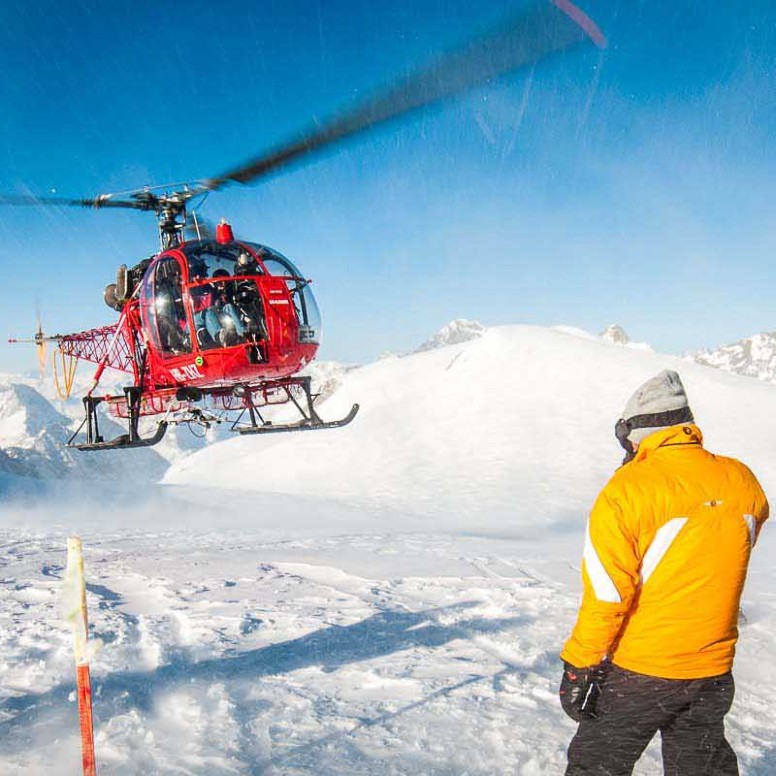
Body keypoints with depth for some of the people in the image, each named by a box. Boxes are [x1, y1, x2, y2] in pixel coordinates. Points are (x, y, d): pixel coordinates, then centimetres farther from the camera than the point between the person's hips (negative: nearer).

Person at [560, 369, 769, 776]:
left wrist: (579, 666, -11)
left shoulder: (628, 489, -20)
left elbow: (606, 593, -19)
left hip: (637, 670, -5)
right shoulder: (742, 482, -3)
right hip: (713, 668, 5)